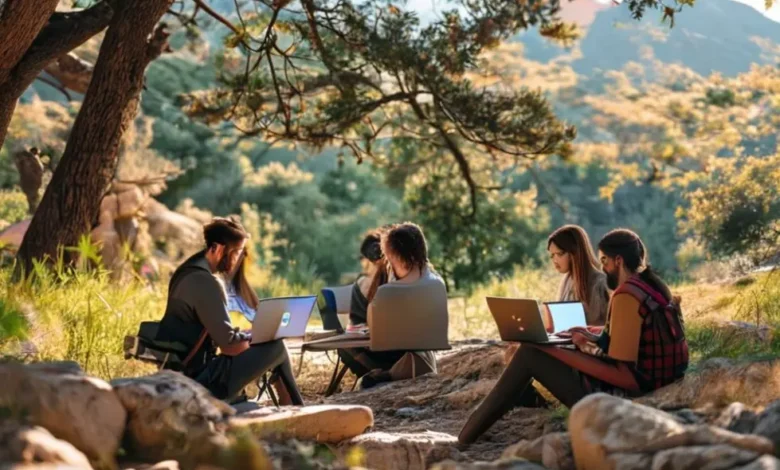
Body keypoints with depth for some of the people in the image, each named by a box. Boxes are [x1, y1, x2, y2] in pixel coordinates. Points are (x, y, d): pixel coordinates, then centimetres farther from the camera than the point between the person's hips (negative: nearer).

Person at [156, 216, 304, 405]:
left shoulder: (188, 272, 11)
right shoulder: (205, 282, -21)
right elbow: (229, 344, -21)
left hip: (182, 372, 10)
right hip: (201, 379, -10)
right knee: (276, 347, -6)